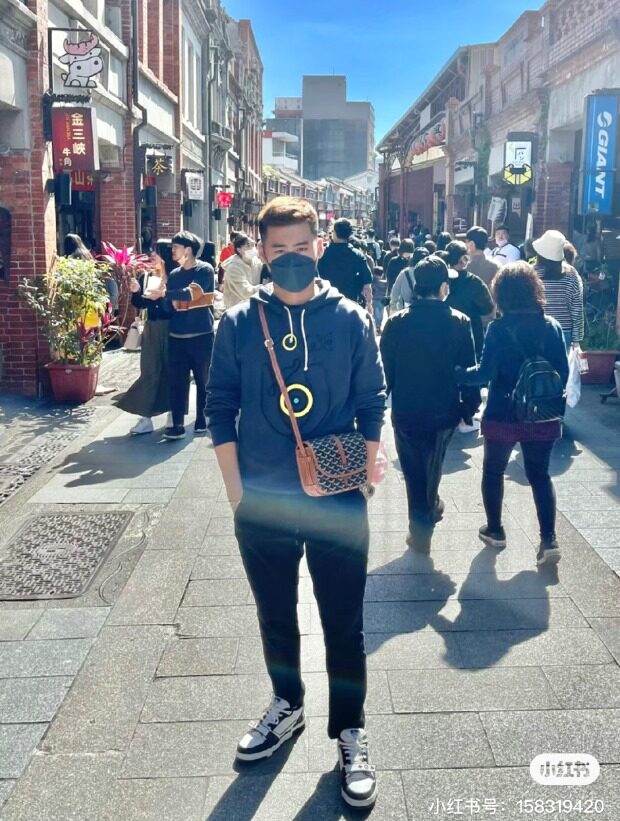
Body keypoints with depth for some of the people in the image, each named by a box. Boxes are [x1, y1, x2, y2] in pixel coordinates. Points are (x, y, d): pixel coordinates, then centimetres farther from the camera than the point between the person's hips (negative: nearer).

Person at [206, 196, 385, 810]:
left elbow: (372, 403, 2)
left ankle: (349, 731, 27)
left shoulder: (351, 320, -3)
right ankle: (287, 706, 41)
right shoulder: (240, 323, -2)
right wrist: (236, 489, -4)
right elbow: (220, 408, 0)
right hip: (262, 505, 2)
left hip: (338, 502, -1)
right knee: (275, 616, 18)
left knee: (344, 623, 8)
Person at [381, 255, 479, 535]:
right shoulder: (459, 323, -10)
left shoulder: (396, 322, -11)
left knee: (413, 471, 13)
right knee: (432, 467, 24)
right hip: (444, 411, 1)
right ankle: (429, 510, 43)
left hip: (406, 411, -1)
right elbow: (469, 370, -6)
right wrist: (470, 405, 6)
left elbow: (385, 369, -5)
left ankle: (420, 523, 19)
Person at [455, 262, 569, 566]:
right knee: (539, 474, 16)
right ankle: (548, 539, 6)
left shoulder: (498, 328, -14)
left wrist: (458, 374, -2)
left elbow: (486, 373, -17)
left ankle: (494, 530, 30)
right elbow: (563, 373, 0)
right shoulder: (551, 326, -3)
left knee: (493, 471, 19)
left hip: (503, 415, -3)